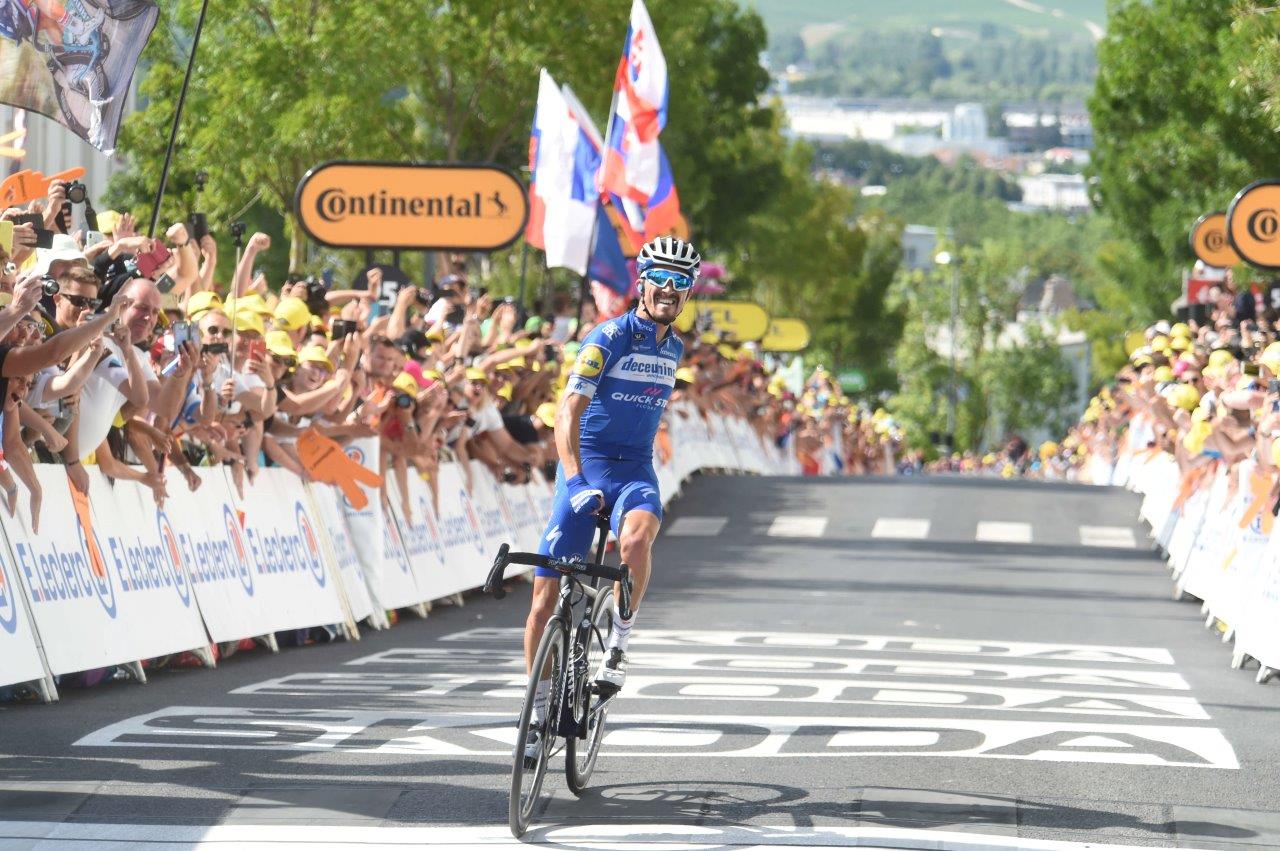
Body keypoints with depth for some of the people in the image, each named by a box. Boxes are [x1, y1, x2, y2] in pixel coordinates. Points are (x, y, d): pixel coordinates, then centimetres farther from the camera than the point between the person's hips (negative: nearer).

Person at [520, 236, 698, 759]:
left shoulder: (673, 348, 8)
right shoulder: (610, 338, -11)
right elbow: (568, 412, -21)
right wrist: (576, 480, -34)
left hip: (634, 469, 3)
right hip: (585, 466, -3)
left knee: (636, 539, -34)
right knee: (546, 592, -3)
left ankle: (619, 641, -15)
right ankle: (538, 706, 10)